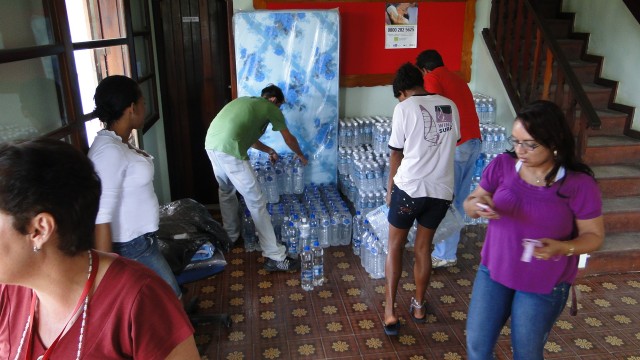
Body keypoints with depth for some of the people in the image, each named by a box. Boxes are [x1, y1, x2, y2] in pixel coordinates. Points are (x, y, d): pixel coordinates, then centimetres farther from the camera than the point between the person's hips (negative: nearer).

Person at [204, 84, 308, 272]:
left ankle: (230, 236, 46)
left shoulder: (245, 101, 32)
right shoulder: (271, 107, 12)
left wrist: (269, 150, 53)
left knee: (226, 192, 30)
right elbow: (289, 139, 24)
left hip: (211, 144, 8)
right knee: (256, 202, -3)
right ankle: (275, 257, 1)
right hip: (229, 150, -8)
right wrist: (300, 155, 42)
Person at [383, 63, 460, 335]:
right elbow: (451, 143, 15)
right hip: (442, 190, 4)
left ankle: (390, 311, 9)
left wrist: (390, 188, 12)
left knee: (395, 247, 12)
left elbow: (396, 154, 0)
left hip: (410, 188, -4)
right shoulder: (450, 106, 8)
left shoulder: (404, 108, -5)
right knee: (423, 247, 18)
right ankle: (418, 306, 31)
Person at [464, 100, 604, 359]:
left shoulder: (579, 184, -17)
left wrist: (561, 247, -27)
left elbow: (594, 235, -7)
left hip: (544, 286, -2)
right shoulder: (502, 165, -10)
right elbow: (470, 203, -1)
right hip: (494, 271, 3)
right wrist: (476, 206, -25)